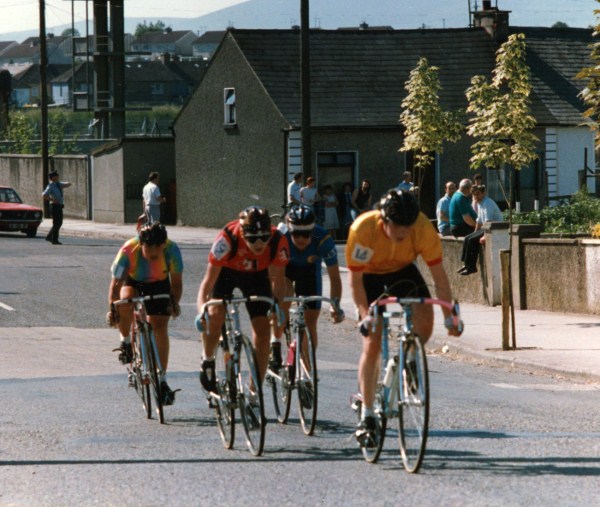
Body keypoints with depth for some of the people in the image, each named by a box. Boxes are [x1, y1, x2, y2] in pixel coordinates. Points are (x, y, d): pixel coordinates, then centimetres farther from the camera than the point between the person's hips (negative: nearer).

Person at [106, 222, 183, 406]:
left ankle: (162, 381, -2)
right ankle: (126, 342, -9)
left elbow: (176, 281, -20)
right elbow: (116, 284, -29)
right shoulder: (128, 251, -35)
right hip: (132, 282, -1)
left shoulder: (172, 250, -31)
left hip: (159, 284, 1)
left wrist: (174, 303, -35)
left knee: (160, 327, -10)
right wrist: (112, 309, -40)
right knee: (125, 301, -35)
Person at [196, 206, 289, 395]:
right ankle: (208, 360, 5)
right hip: (226, 271, -2)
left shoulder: (278, 241, -33)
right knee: (215, 315, -26)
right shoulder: (227, 239, -39)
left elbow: (278, 278, -22)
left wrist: (278, 304, -41)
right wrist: (201, 310, -49)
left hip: (257, 275, 2)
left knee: (263, 329, -9)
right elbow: (209, 279, -35)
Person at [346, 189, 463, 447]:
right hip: (369, 274, -2)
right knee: (372, 343, -11)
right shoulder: (363, 229, -35)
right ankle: (367, 417, -4)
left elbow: (438, 274, -24)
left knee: (425, 320, -22)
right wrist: (365, 316, -36)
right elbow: (355, 279, -26)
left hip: (402, 270, 2)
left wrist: (449, 316, -28)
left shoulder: (423, 229, -31)